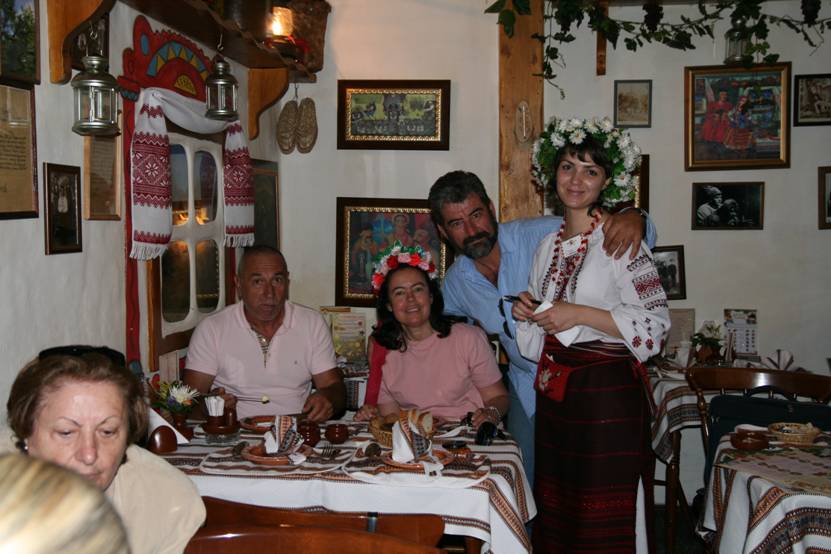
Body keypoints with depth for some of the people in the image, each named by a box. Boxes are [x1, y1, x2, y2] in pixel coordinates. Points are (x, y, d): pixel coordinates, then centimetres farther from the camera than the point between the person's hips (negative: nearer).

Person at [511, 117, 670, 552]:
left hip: (606, 391, -7)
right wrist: (527, 313, 2)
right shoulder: (548, 245, 13)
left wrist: (579, 314, -18)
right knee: (557, 513, 14)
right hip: (554, 391, 7)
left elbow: (656, 321, -15)